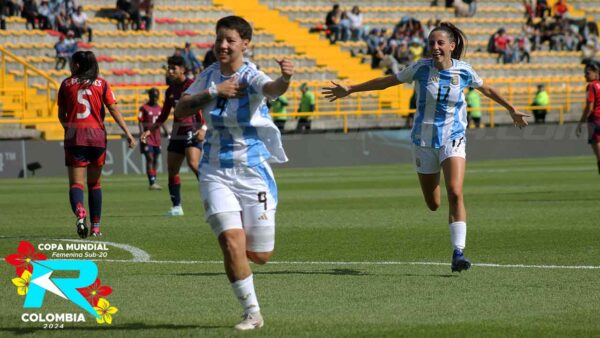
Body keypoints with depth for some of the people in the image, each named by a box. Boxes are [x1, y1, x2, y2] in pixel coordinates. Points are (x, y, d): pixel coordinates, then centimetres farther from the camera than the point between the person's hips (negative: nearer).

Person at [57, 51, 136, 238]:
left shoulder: (67, 84, 6)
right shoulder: (101, 84, 6)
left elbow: (61, 115, 11)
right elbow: (114, 110, -2)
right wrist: (128, 133, -2)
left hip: (74, 136, -1)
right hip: (97, 135, 1)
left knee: (75, 183, -3)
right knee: (94, 183, 14)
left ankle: (79, 211, -33)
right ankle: (95, 226, 13)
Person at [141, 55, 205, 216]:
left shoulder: (192, 85, -6)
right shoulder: (170, 90, 13)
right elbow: (163, 116, 21)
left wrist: (203, 128, -25)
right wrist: (150, 130, 11)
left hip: (193, 132, -7)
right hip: (176, 134, 7)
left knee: (193, 164, -25)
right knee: (172, 170, 1)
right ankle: (177, 207, 7)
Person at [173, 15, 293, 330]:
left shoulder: (251, 77, -14)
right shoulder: (209, 76, 2)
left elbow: (272, 89, -36)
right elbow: (180, 110, -1)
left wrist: (284, 79, -59)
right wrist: (213, 93, -14)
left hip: (253, 173, -2)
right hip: (216, 173, 2)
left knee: (259, 255, 2)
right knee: (232, 243, -16)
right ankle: (252, 313, -2)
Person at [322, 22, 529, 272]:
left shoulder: (464, 71, -5)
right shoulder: (422, 68, -8)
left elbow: (486, 89, 15)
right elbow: (386, 82, 1)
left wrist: (511, 109, 24)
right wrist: (349, 90, 1)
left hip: (453, 140, -1)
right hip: (424, 140, 1)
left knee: (455, 194, -21)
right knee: (433, 205, 9)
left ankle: (458, 254, -19)